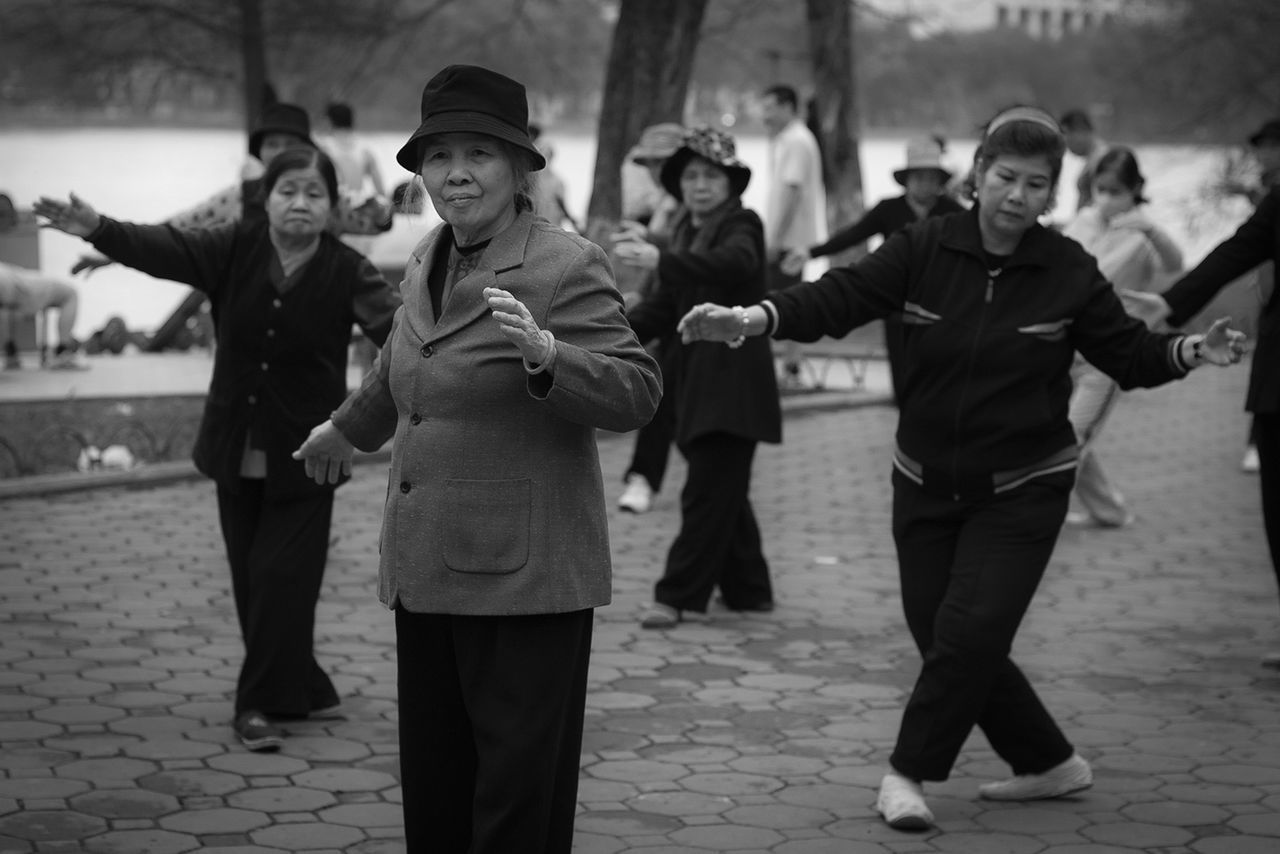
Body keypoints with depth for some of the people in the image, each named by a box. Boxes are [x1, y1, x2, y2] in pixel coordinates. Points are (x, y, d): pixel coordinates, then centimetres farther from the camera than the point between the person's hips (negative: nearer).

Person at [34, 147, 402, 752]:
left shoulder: (347, 272, -10)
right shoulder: (234, 249, -4)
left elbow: (392, 322, -23)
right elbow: (165, 250, -14)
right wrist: (98, 230, -31)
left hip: (302, 458, -3)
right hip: (237, 451, 3)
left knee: (281, 576, -6)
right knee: (251, 581, 10)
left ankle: (260, 704, 5)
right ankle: (300, 691, 26)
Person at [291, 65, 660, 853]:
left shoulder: (566, 265, -11)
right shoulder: (428, 261, 12)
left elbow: (638, 391, -19)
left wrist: (545, 353, -35)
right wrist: (346, 430, 46)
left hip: (525, 577, -7)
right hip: (428, 573, 8)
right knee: (433, 790, 14)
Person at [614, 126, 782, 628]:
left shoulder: (742, 225, -8)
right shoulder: (687, 232, 15)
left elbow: (735, 263, -32)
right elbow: (666, 305, 15)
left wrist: (663, 261, -43)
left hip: (733, 377, -8)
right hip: (696, 376, 8)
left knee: (708, 490, -8)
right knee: (725, 492, 14)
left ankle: (678, 595, -7)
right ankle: (749, 590, 24)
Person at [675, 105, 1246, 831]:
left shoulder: (1070, 272, -7)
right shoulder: (927, 249, -7)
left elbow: (1129, 354, 0)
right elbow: (840, 298, -16)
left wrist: (1192, 352, -20)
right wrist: (751, 319, -31)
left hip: (1022, 491, -2)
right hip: (928, 483, 2)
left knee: (970, 634, -12)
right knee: (945, 638, 7)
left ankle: (911, 771, 9)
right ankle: (1052, 764, 26)